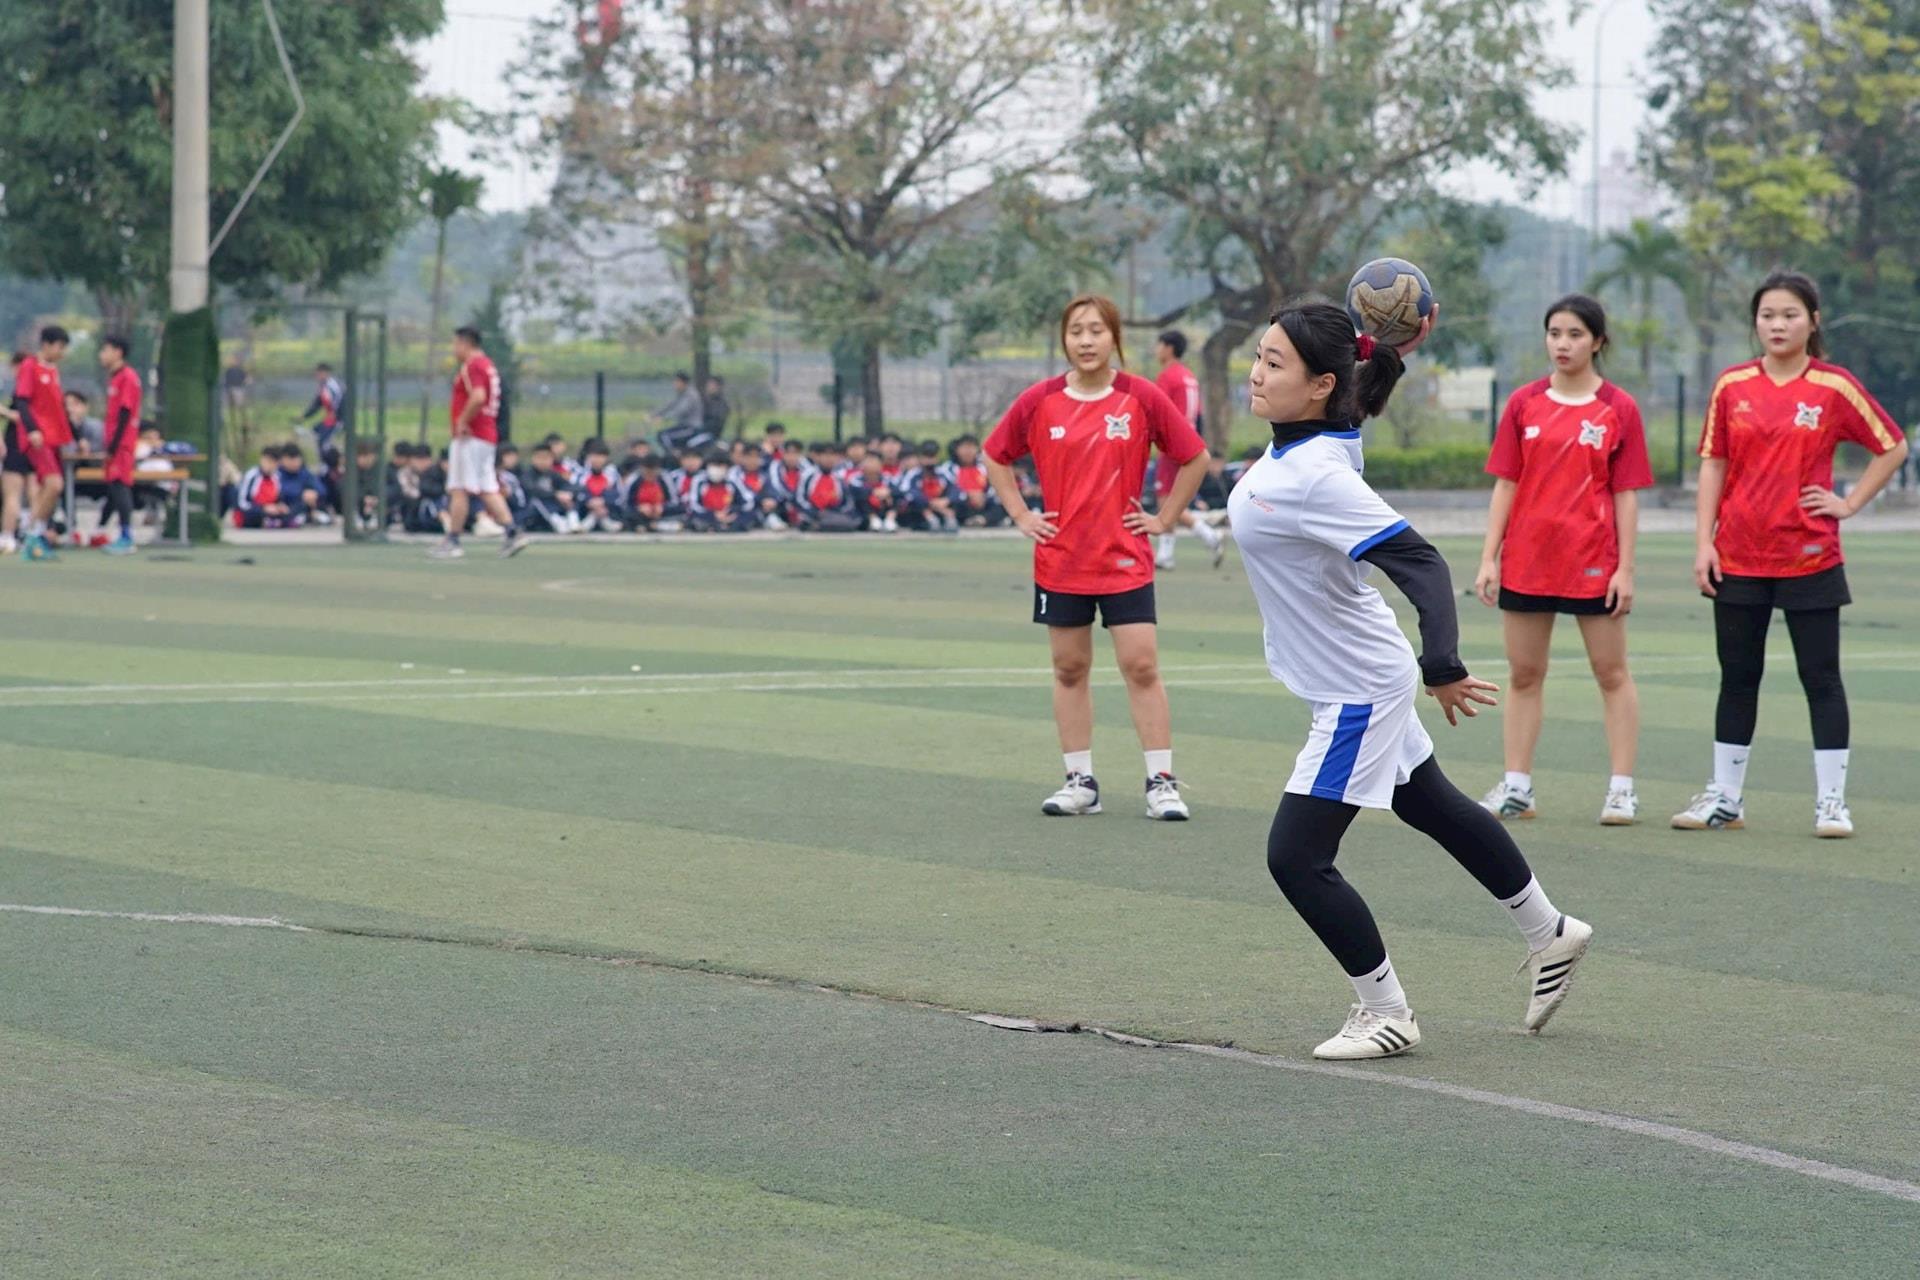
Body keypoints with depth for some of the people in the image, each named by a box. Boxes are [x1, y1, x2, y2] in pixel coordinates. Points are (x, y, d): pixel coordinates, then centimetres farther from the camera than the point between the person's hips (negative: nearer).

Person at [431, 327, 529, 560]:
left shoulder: (472, 366, -12)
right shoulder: (487, 365, 18)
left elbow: (478, 397, -26)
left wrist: (462, 421, -18)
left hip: (470, 436, -10)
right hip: (488, 436, 10)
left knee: (459, 490, -5)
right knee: (488, 490, 8)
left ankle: (452, 542, -4)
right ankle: (512, 532, -1)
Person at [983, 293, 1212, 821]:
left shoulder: (1143, 398, -5)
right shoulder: (1039, 402, -1)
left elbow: (1195, 458, 4)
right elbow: (996, 457, 14)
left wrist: (1164, 518, 1)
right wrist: (1021, 515, 6)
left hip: (1125, 560, -2)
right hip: (1060, 559, 2)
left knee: (1141, 667, -6)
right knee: (1069, 669, 7)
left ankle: (1161, 783, -1)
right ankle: (1080, 782, 16)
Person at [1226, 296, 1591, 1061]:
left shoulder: (1317, 477, -29)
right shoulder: (1295, 444, -5)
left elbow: (1418, 563, -33)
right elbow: (1355, 393, 17)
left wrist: (1441, 669, -41)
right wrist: (1388, 354, -2)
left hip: (1355, 695, -10)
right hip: (1358, 680, 10)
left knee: (1296, 857, -5)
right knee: (1433, 807, 25)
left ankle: (1386, 1012, 11)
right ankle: (1549, 936, 42)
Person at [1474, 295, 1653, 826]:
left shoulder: (1619, 409, -2)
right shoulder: (1524, 404, 5)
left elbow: (1626, 495, -2)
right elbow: (1505, 484, 6)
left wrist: (1625, 568, -7)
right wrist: (1488, 558, 0)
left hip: (1593, 563, -3)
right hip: (1526, 560, 3)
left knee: (1612, 673, 3)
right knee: (1523, 673, 7)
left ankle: (1622, 789, 7)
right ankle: (1516, 787, 12)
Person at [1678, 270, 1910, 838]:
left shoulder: (1834, 387, -4)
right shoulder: (1732, 386, 3)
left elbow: (1892, 447, 4)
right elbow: (1713, 467, 5)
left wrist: (1850, 503, -3)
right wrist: (1704, 542, -1)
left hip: (1810, 558, -2)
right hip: (1738, 558, 2)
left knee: (1821, 678, 1)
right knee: (1737, 678, 10)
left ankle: (1832, 800, 7)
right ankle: (1725, 796, 18)